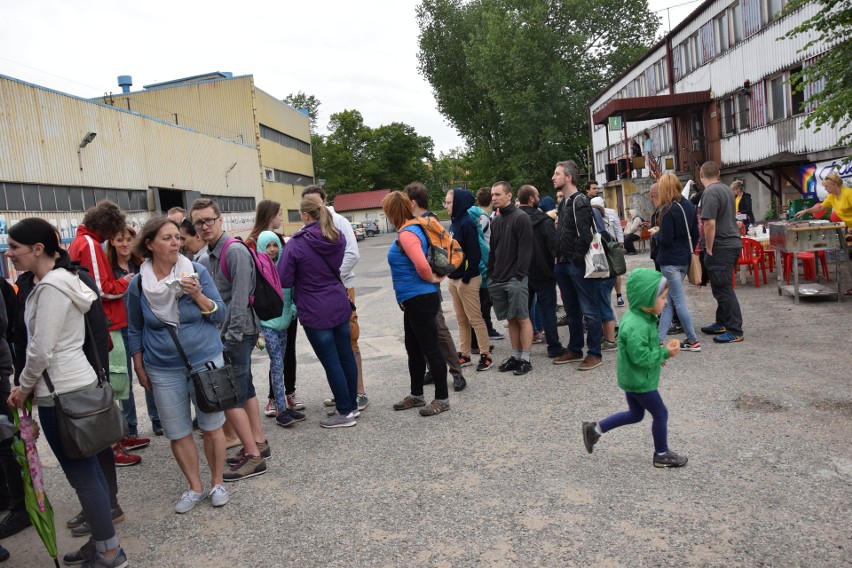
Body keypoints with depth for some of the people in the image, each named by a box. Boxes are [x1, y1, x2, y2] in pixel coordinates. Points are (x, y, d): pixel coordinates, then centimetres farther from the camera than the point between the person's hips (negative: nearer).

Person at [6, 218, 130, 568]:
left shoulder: (51, 288, -18)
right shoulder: (59, 281, 13)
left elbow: (40, 350, -19)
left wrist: (23, 389, -3)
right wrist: (28, 387, 14)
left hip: (61, 392, -10)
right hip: (75, 384, 10)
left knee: (81, 474, 0)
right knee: (88, 469, 15)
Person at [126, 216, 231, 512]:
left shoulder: (197, 272, -7)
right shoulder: (139, 284, -3)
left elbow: (220, 315, -6)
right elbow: (135, 331, 8)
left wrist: (197, 294, -22)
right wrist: (140, 370, 9)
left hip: (205, 362, -1)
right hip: (163, 371, 2)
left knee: (211, 427, 7)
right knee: (177, 433, 9)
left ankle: (217, 483, 26)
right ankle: (195, 487, 27)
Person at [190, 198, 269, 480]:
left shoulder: (235, 251, -16)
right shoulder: (210, 255, 13)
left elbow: (239, 299, -21)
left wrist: (231, 337, -22)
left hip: (237, 334, -9)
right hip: (225, 333, 9)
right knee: (245, 389, 15)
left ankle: (254, 457, 2)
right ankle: (258, 443, 27)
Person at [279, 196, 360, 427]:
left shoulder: (296, 245, -16)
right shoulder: (338, 237, 2)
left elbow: (284, 281, -11)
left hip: (316, 312, -6)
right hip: (340, 305, 6)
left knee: (331, 361, 2)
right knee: (346, 355, 14)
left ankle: (345, 412, 11)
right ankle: (352, 404, 26)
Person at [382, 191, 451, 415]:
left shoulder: (407, 234, -18)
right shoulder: (413, 229, 12)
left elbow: (422, 265, -30)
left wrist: (431, 279, -13)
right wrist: (435, 277, 15)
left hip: (420, 299, -10)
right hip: (414, 299, 10)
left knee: (430, 349, -1)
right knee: (413, 350, 18)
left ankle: (442, 399, 10)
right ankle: (416, 395, 30)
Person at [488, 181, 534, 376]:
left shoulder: (521, 218, -7)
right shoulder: (496, 221, 16)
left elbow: (525, 249, -12)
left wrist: (519, 276, -17)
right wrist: (491, 274, 9)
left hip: (516, 279, -7)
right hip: (498, 279, 7)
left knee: (522, 318, -2)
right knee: (511, 319, 11)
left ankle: (525, 359, 4)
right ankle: (515, 356, 17)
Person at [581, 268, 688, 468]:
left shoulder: (637, 317, 4)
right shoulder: (636, 326, -30)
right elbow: (640, 357, -31)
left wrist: (658, 355, 8)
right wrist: (665, 353, -23)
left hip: (631, 379, 10)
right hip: (640, 382, -10)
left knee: (635, 414, 23)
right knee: (660, 414, 7)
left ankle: (595, 429, 24)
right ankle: (662, 455, 25)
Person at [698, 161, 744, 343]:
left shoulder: (710, 192, -16)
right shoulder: (727, 189, 15)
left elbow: (710, 223, -23)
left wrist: (709, 249, -16)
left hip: (720, 247, -10)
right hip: (733, 242, 10)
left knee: (723, 288, -6)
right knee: (722, 287, 18)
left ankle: (735, 331, -3)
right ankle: (722, 323, 27)